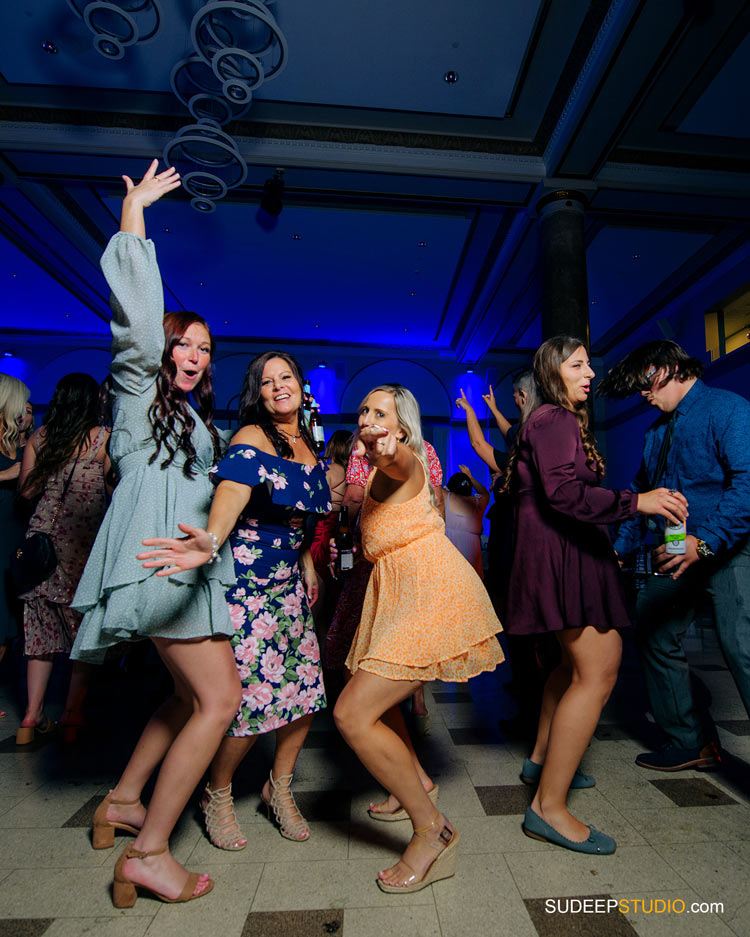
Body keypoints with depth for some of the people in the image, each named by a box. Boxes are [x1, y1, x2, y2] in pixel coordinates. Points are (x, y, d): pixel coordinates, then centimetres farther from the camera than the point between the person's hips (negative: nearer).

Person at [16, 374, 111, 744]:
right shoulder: (102, 437, -6)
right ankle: (72, 717, 13)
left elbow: (27, 489, 7)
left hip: (43, 535, 4)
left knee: (42, 627, 12)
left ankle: (31, 717, 17)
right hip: (84, 539, -4)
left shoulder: (39, 436, 6)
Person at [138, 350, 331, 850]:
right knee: (249, 693, -4)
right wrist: (210, 542, -50)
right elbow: (232, 493, -32)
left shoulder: (309, 444, 11)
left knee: (305, 687, 8)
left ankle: (280, 786, 34)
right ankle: (218, 795, 27)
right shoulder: (251, 438, -12)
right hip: (244, 577, -7)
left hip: (290, 578, 7)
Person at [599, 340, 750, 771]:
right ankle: (691, 742, 28)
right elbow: (640, 493, 20)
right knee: (654, 637, 12)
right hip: (677, 556, 9)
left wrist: (705, 541, -31)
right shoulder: (658, 432, 17)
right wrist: (620, 547, 12)